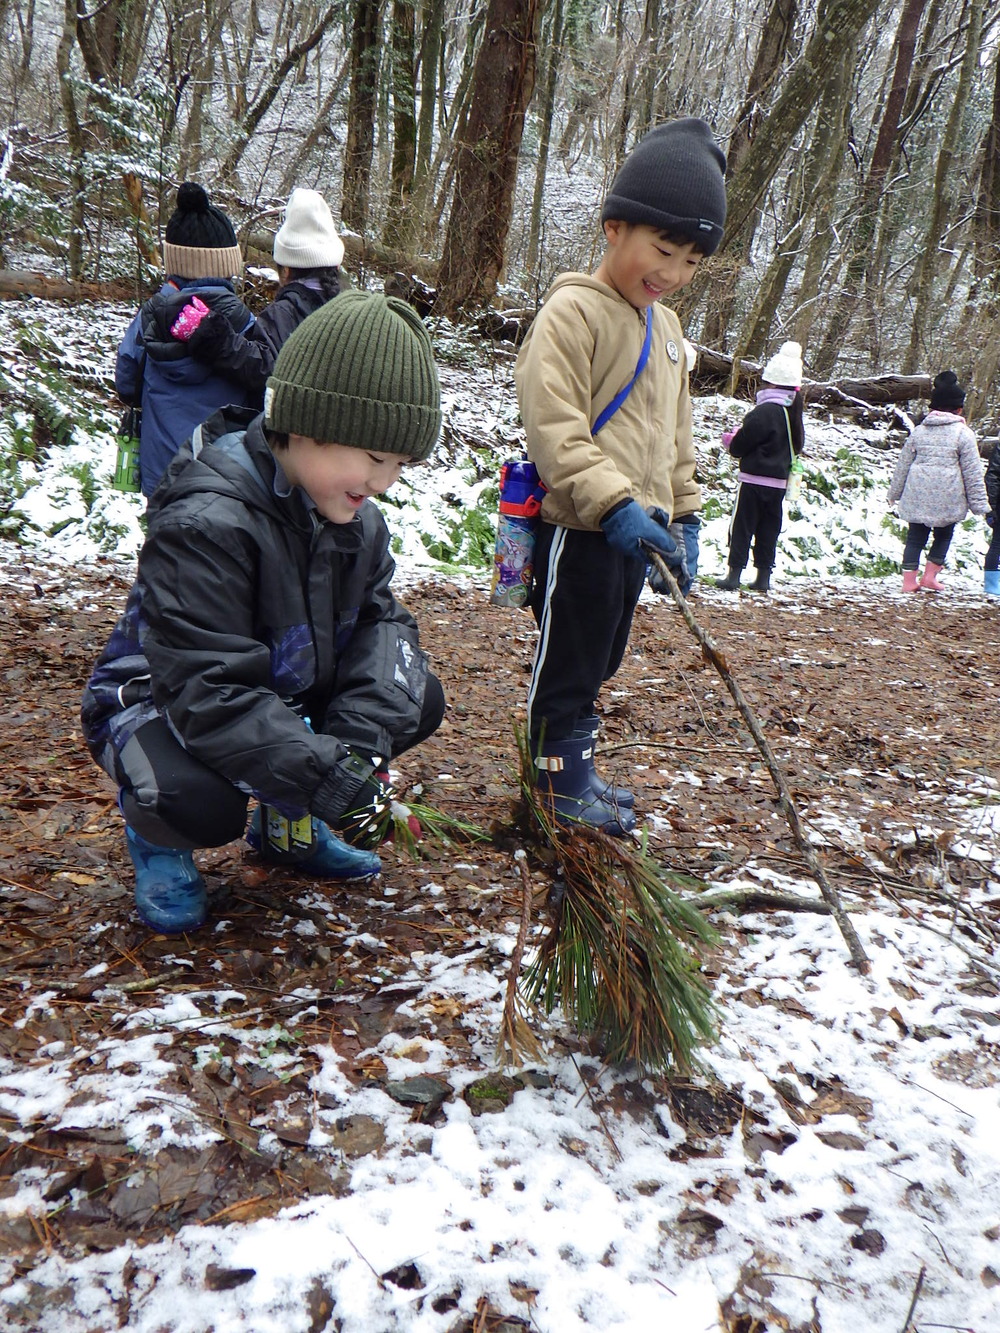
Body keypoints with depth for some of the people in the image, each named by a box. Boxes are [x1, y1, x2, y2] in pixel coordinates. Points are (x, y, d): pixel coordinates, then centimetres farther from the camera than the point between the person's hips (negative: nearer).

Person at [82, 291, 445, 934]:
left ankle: (287, 813, 11)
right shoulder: (205, 524, -33)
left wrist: (361, 738, -26)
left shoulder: (355, 518, -7)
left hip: (285, 698, 7)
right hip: (161, 706, -7)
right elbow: (210, 692, -36)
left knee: (419, 700, -10)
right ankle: (156, 832, 1)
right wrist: (332, 779, -38)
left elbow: (383, 621, -7)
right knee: (201, 804, -39)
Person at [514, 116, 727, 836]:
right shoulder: (572, 311, -13)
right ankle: (561, 783, 17)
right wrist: (615, 504, -29)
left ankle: (578, 770, 32)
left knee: (600, 661, 18)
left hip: (635, 528, 9)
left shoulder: (667, 326, 15)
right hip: (581, 528, -9)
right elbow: (555, 430, -22)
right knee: (569, 661, 3)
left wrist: (673, 519, 19)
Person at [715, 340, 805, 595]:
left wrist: (730, 440, 10)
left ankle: (734, 575, -1)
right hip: (779, 481, 7)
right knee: (769, 529, 12)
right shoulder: (793, 412, 7)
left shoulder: (763, 412, -18)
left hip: (754, 480, -7)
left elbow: (740, 446, -14)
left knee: (741, 526, 0)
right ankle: (763, 577, 15)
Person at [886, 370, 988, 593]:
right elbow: (973, 472, -4)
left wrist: (894, 493, 23)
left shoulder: (918, 431, 7)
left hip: (917, 495, 3)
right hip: (948, 498, -3)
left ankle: (909, 580, 9)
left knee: (915, 537, 9)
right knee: (943, 535, 16)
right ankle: (929, 576, 12)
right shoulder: (963, 433, -5)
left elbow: (903, 464, 13)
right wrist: (979, 503, 2)